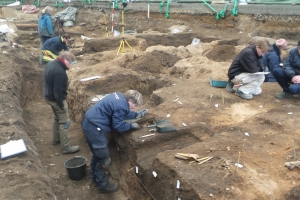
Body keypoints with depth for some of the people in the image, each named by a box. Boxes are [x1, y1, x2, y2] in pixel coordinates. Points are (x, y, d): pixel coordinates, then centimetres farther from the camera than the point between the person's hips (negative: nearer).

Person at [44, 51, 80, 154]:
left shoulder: (51, 64, 3)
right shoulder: (59, 71, -29)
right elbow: (58, 91, -28)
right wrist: (61, 105, -19)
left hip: (49, 97, 10)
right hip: (56, 99, -10)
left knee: (57, 118, 26)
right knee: (64, 122, 0)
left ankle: (56, 139, 41)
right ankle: (66, 147, 8)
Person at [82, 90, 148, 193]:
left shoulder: (120, 96, 7)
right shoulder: (121, 106, -22)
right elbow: (118, 126, -14)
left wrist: (136, 114, 21)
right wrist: (131, 125, -1)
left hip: (89, 123, 10)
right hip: (94, 128, -10)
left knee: (98, 153, 27)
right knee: (104, 158, 5)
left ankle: (95, 176, 46)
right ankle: (103, 185, 21)